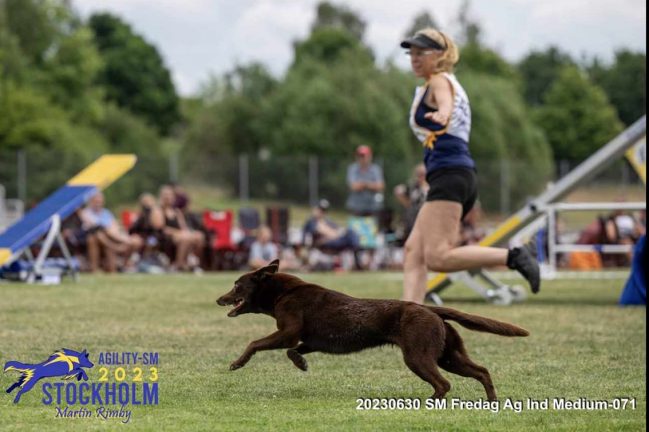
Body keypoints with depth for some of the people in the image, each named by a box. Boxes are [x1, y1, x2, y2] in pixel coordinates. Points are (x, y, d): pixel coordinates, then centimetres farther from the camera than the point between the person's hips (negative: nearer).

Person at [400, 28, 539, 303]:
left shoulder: (440, 81, -2)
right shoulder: (434, 86, 25)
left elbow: (445, 100, -26)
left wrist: (442, 114, -47)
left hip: (448, 175, -10)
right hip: (460, 175, 10)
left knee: (437, 257, -20)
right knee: (413, 250, 4)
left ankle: (512, 257, -22)